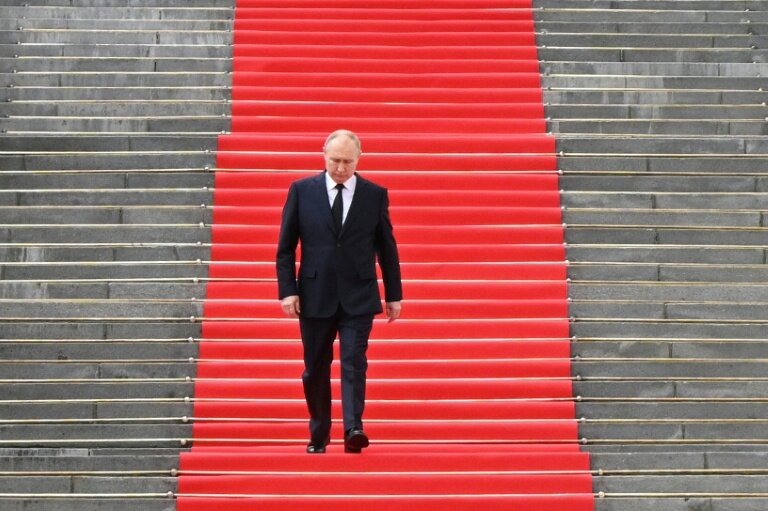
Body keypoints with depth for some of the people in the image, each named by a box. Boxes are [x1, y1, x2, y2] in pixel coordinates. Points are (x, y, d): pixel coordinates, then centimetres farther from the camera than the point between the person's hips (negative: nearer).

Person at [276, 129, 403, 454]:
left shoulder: (375, 194, 2)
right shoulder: (302, 190, 1)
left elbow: (387, 248, 8)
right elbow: (285, 247, 3)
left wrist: (394, 294, 7)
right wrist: (287, 290, -5)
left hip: (358, 297, -1)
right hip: (315, 296, 1)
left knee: (354, 362, -12)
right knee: (315, 369, 9)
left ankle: (353, 429, -17)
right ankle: (318, 436, 22)